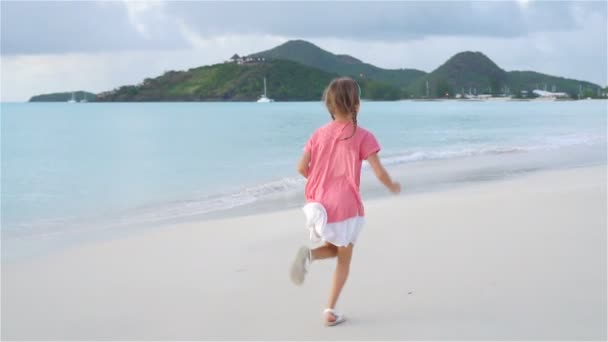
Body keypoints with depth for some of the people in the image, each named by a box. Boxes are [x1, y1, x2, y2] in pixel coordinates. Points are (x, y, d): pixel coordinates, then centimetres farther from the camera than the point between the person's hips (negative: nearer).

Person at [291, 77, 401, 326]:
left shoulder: (320, 134, 4)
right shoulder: (362, 136, -7)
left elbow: (302, 167, 4)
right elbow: (380, 173, -10)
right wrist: (393, 187, 10)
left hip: (320, 205, 4)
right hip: (346, 205, -4)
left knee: (332, 249, 25)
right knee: (344, 259, 13)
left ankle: (309, 254, -9)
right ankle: (330, 310, 7)